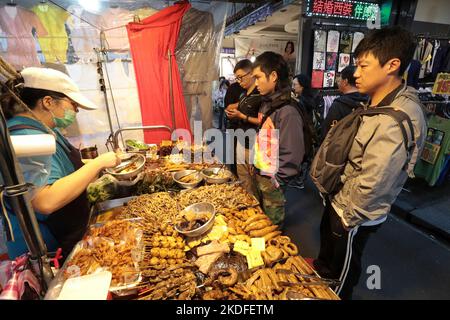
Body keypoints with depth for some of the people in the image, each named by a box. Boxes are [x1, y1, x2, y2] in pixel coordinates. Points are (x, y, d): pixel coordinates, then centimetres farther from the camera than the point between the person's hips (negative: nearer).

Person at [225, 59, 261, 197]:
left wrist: (242, 116, -18)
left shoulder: (260, 95, -14)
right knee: (243, 181, 16)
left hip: (254, 147, -8)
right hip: (241, 143, 8)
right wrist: (233, 114, 3)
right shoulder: (243, 95, 13)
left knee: (255, 184, 4)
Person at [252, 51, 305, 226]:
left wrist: (277, 181, -15)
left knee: (272, 222, 14)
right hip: (259, 175, 8)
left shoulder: (287, 111, -22)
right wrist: (256, 167, 11)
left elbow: (292, 153, -22)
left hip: (272, 180, -8)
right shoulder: (266, 103, 5)